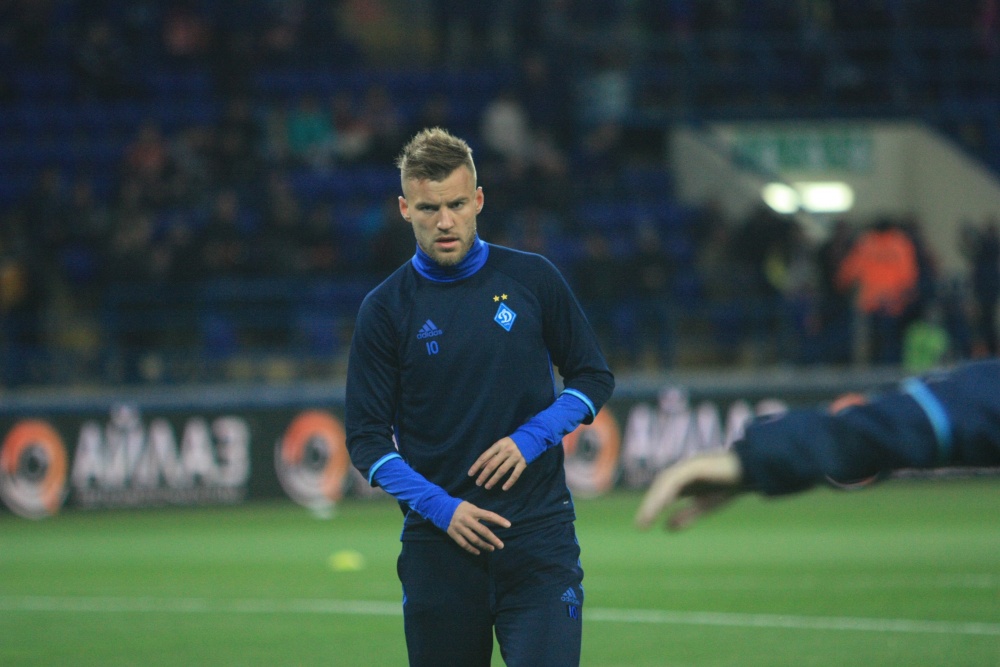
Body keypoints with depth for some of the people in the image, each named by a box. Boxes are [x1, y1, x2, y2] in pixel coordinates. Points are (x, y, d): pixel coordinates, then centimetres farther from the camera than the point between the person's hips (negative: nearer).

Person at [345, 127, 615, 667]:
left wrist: (530, 439, -7)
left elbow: (594, 377, 11)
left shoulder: (533, 279, 4)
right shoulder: (385, 309, 1)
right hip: (438, 543, 1)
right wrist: (437, 506, -12)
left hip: (539, 538, 0)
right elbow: (366, 439, 2)